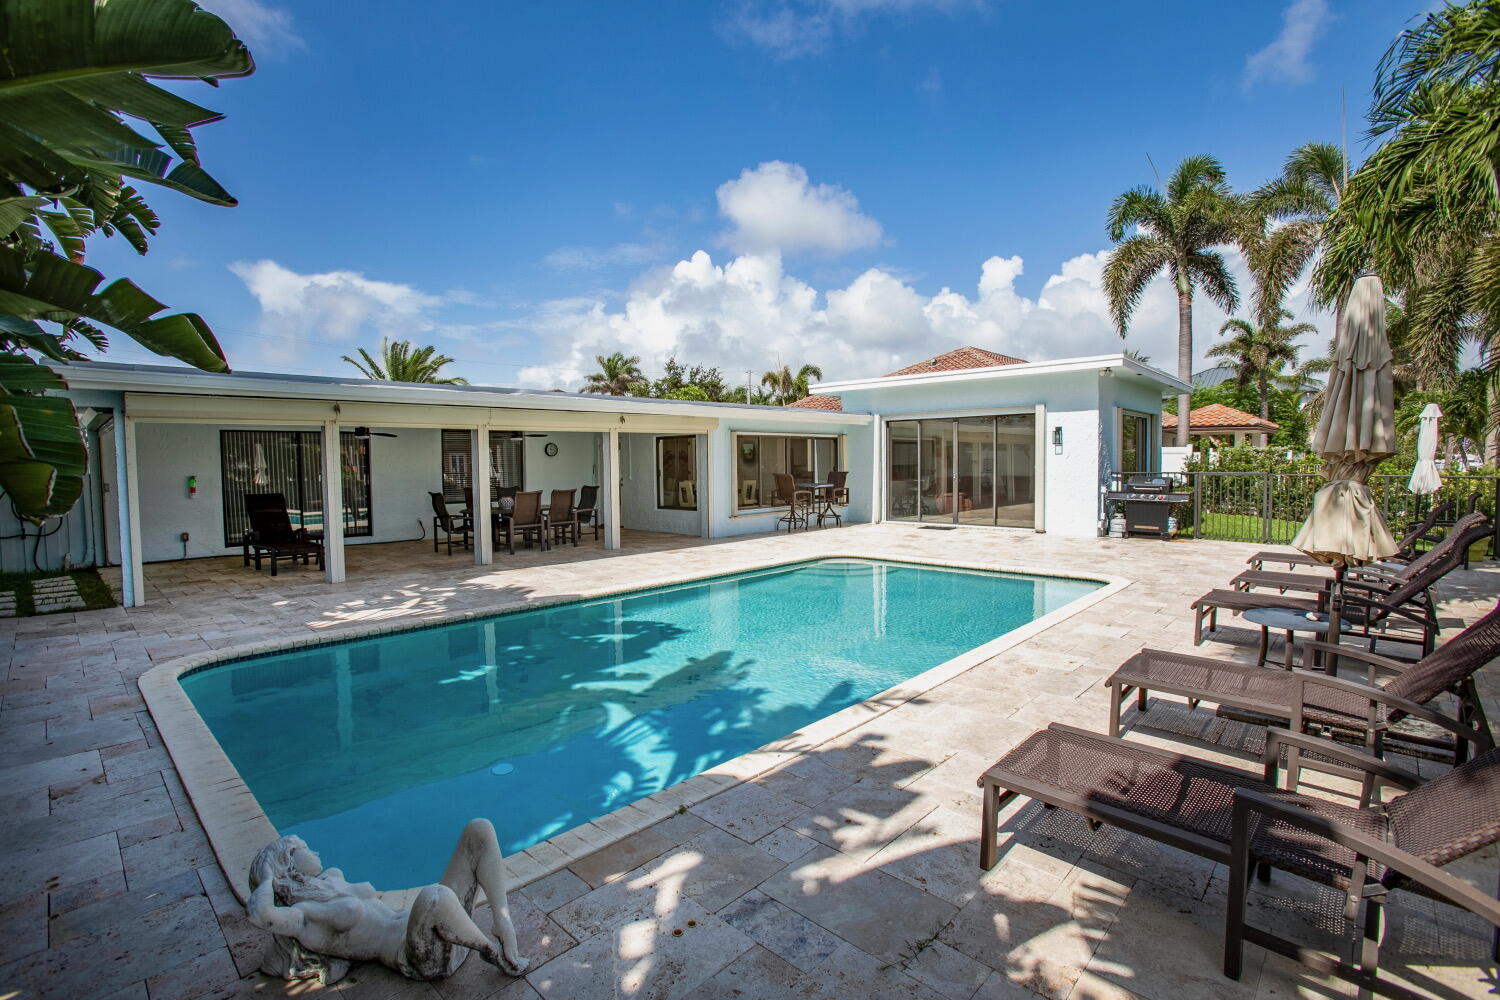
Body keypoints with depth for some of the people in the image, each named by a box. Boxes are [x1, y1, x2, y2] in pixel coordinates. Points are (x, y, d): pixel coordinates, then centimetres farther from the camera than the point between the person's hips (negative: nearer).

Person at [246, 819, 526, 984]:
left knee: (480, 829, -4)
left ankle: (504, 926, -15)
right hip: (426, 959, -9)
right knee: (435, 896, -45)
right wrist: (267, 876, -8)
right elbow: (260, 915, -25)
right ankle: (492, 950, -16)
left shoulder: (332, 876, 20)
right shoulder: (301, 915, -4)